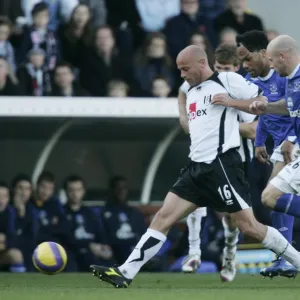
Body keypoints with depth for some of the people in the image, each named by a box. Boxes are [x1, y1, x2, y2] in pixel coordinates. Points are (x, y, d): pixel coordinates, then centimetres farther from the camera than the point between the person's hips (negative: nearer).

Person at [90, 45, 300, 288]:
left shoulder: (227, 80, -5)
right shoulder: (191, 92, 19)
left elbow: (263, 103, -7)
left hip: (222, 165, -8)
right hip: (198, 167, 8)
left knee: (249, 227, -7)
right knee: (164, 217, -2)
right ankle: (125, 273, -7)